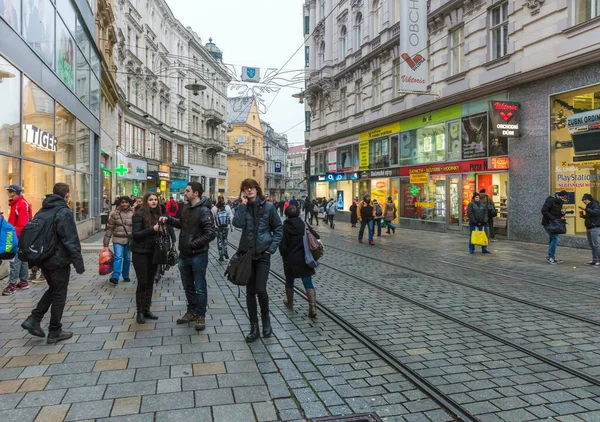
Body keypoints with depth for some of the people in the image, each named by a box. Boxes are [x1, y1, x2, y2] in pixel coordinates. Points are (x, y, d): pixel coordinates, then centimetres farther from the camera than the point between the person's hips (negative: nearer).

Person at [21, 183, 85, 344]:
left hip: (44, 260, 8)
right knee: (59, 295, 4)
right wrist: (79, 263, -14)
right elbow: (72, 241, -20)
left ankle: (34, 319, 15)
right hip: (59, 261, -7)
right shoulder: (64, 213, -17)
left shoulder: (41, 212, 8)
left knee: (52, 289, 24)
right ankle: (55, 332, 12)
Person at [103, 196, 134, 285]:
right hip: (118, 239, -1)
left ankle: (126, 276, 27)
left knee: (127, 258, 12)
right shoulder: (115, 213, -1)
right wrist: (106, 244, -2)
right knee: (118, 257, -14)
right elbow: (109, 228, 0)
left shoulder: (133, 213, 0)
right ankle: (115, 277, -21)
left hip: (129, 240, 2)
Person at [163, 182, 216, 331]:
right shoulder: (186, 208, 7)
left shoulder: (204, 211, -17)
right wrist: (169, 220, 9)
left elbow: (211, 233, -23)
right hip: (184, 254, 8)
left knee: (200, 287, 5)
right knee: (188, 286, 18)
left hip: (198, 256, -8)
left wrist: (193, 244, -21)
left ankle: (201, 315, 18)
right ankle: (191, 312, 32)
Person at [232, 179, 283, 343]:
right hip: (247, 253, 3)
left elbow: (278, 228, 3)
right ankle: (254, 328, 18)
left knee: (260, 289, -11)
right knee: (250, 291, 6)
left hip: (263, 254, -2)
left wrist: (272, 247, -5)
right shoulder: (243, 207, 3)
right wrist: (243, 204, -16)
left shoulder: (268, 206, -1)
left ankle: (266, 320, 17)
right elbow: (238, 223, -16)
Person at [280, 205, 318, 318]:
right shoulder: (305, 225, -1)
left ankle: (289, 302, 38)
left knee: (289, 282, 20)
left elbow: (282, 246, -15)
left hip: (290, 260, -1)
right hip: (304, 260, 2)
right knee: (308, 283, 5)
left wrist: (285, 256, 3)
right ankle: (312, 307, -7)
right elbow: (317, 237, -3)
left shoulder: (284, 228, -10)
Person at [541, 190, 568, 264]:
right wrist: (552, 218, -23)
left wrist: (562, 213, -2)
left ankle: (552, 258, 18)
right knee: (555, 238, -13)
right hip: (548, 223, -9)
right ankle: (550, 257, -6)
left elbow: (558, 216, 20)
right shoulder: (551, 200, -13)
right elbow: (544, 211, -20)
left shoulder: (559, 202, 15)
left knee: (552, 240, 12)